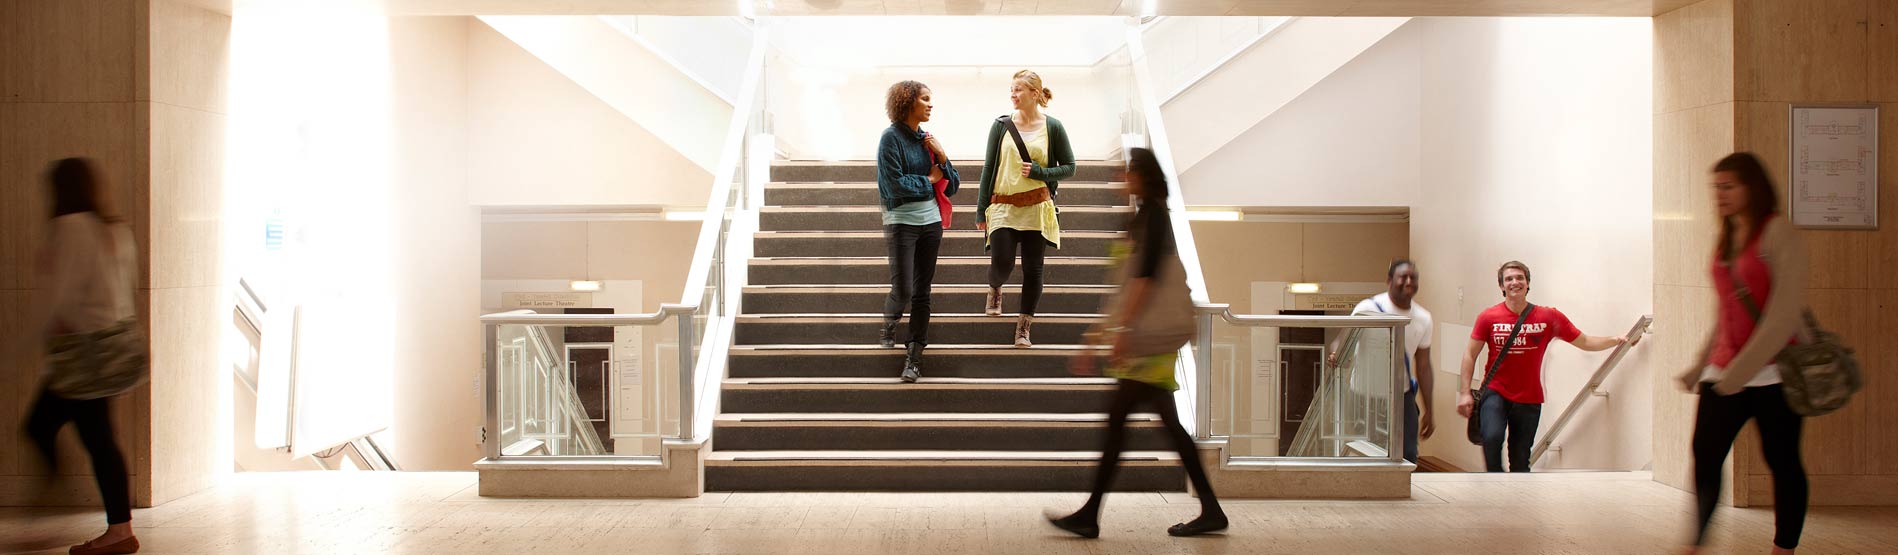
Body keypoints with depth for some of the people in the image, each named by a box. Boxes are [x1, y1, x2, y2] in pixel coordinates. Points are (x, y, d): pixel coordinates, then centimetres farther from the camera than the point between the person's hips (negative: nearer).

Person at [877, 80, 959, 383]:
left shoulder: (927, 140, 9)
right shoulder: (892, 137, -8)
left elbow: (952, 186, 9)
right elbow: (896, 184, -17)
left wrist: (942, 157, -6)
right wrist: (929, 179, -6)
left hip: (930, 222, 5)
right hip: (901, 222, -5)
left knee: (922, 293, 5)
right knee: (902, 290, -7)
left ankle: (915, 357, 9)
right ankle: (889, 324, 27)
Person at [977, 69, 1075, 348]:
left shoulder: (1052, 127, 0)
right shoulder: (1001, 125, 2)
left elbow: (1069, 168, 5)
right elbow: (989, 167, 6)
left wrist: (1039, 172, -12)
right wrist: (981, 209, 4)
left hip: (1037, 207, 0)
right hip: (1003, 206, 0)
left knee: (1033, 269, 1)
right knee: (1002, 264, -11)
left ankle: (1023, 328, 13)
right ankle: (995, 289, 26)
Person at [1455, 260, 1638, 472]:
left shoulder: (1549, 317, -2)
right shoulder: (1488, 318, -5)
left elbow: (1585, 342, 6)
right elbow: (1470, 354, 1)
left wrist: (1618, 340, -5)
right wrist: (1464, 392, -4)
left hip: (1529, 399, 2)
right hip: (1495, 393, -2)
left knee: (1520, 461, 8)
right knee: (1492, 437, -28)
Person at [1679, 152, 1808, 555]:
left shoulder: (1778, 234, -8)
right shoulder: (1726, 240, 13)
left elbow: (1785, 312, -15)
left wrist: (1742, 369, -19)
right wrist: (1701, 367, 15)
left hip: (1773, 370, -6)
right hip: (1724, 371, 6)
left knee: (1782, 462, 3)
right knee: (1704, 456, -1)